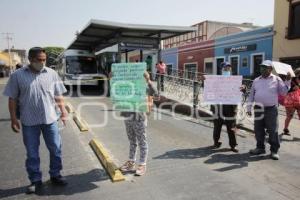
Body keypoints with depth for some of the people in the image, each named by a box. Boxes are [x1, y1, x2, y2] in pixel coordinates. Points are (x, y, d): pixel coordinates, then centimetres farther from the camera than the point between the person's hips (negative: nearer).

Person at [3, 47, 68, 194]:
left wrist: (63, 110, 1)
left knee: (56, 149, 9)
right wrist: (13, 119, -2)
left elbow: (58, 95, 7)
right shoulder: (17, 75, -2)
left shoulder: (52, 74, 2)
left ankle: (55, 175, 28)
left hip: (50, 119, 1)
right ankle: (36, 180, 26)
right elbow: (12, 99, 1)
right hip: (29, 122, -1)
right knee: (32, 153, 10)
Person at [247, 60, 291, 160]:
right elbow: (251, 95, 11)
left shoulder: (276, 79, 1)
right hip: (258, 109, 4)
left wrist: (288, 81, -12)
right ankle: (260, 148, 25)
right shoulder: (256, 80, 9)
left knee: (273, 130, 1)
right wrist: (249, 108, 8)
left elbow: (283, 92, -2)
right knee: (258, 130, 10)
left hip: (271, 109, -3)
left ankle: (274, 150, 13)